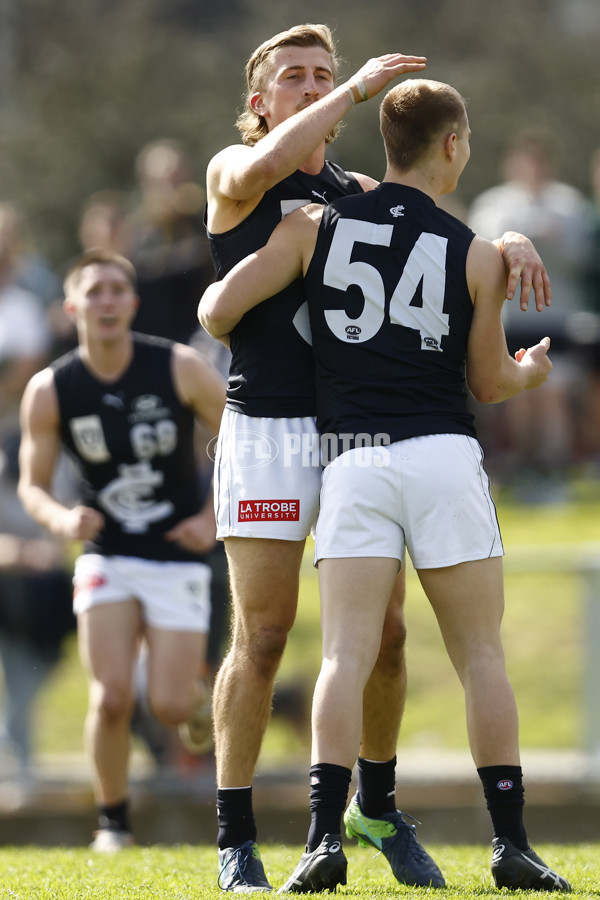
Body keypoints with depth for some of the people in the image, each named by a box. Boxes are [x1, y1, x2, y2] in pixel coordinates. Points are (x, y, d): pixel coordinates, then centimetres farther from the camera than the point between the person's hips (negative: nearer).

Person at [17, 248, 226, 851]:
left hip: (177, 556, -1)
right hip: (106, 557, 1)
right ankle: (113, 820, 7)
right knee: (112, 698, -15)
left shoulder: (180, 369, -10)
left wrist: (215, 519, -9)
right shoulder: (49, 391, -6)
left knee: (169, 708, -7)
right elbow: (31, 485, 2)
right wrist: (61, 519, -20)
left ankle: (199, 690, 31)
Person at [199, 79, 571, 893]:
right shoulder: (478, 257, 3)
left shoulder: (317, 227, 5)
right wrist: (529, 374, 34)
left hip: (353, 459, 1)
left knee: (346, 657, -4)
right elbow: (489, 384, 11)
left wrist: (219, 303, 27)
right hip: (444, 454, -1)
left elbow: (219, 311, 2)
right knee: (482, 657, 6)